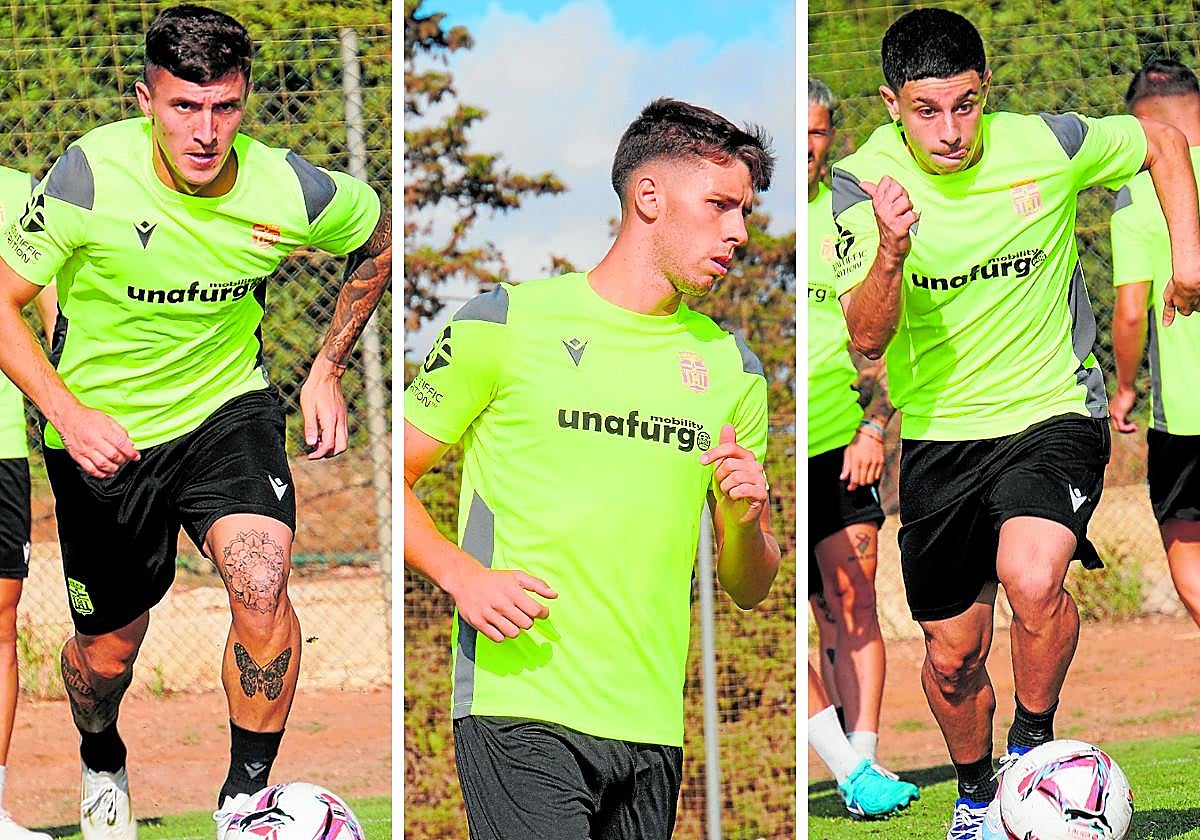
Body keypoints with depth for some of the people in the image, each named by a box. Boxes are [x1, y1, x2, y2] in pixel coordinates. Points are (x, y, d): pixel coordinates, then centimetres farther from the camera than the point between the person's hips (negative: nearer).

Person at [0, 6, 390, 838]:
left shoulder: (291, 191, -17)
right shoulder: (92, 176, -24)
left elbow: (381, 236, 6)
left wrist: (327, 372, 5)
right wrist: (67, 414, -27)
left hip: (229, 408, 1)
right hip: (103, 432, -1)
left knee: (261, 583, -26)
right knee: (108, 651, 11)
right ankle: (101, 758, 47)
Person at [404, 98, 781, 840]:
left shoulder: (733, 367, 16)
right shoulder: (506, 325, 3)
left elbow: (750, 591, 20)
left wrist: (744, 523, -3)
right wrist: (462, 575, -13)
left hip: (653, 730, 5)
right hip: (521, 705, -5)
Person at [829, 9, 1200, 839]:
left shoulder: (1047, 147, -13)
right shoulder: (864, 181, -12)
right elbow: (866, 339, -19)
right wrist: (891, 253, -36)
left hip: (1053, 412, -2)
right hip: (939, 434, 2)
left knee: (1032, 579, -31)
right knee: (953, 654, 10)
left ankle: (1035, 738, -3)